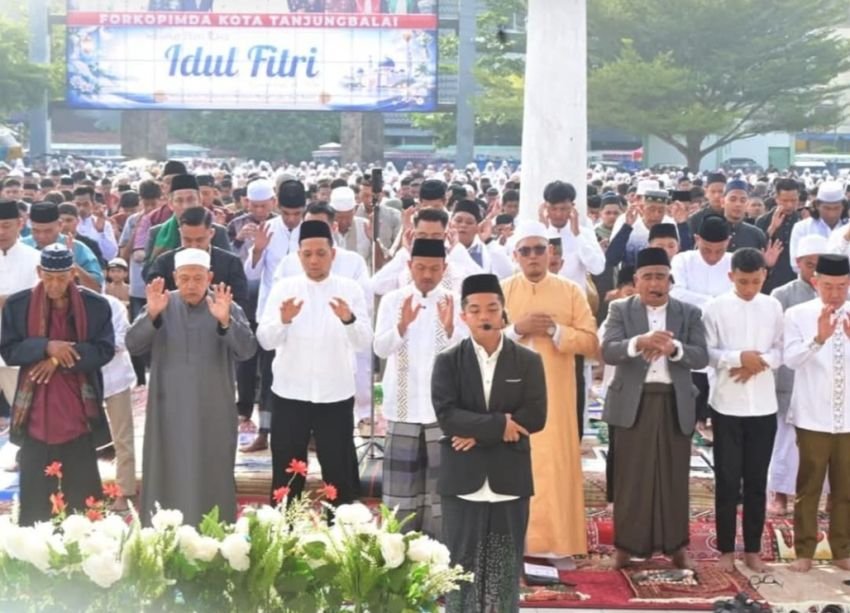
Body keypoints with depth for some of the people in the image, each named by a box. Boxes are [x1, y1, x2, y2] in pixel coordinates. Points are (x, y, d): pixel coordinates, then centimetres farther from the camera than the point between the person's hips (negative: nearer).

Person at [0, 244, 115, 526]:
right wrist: (46, 346, -19)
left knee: (83, 496, 9)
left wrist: (59, 359, -15)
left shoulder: (96, 305, -3)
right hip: (35, 416, 0)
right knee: (35, 498, 7)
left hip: (79, 415, 0)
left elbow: (105, 350, -5)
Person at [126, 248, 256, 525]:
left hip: (213, 411, -1)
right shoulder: (161, 304, 1)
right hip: (169, 409, 1)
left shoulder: (228, 307, -2)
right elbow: (133, 345, -8)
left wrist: (225, 321, -32)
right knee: (168, 478, 6)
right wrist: (151, 315, -25)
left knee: (213, 479, 6)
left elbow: (247, 350, -15)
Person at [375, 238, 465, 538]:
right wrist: (402, 325, -30)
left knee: (441, 483, 6)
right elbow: (381, 349, -11)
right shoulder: (393, 300, 1)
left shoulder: (455, 302, -1)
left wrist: (450, 328, -30)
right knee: (402, 483, 7)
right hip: (404, 407, 1)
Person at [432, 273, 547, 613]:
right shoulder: (448, 361, 1)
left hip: (510, 480, 1)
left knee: (506, 570, 7)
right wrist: (499, 424, -16)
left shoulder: (528, 361, 3)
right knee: (461, 567, 6)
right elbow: (446, 415, -11)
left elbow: (535, 417, -8)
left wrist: (478, 432, -13)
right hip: (462, 480, 0)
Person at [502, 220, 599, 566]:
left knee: (557, 464, 0)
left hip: (556, 395, 0)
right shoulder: (500, 291, 5)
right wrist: (517, 329, -14)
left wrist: (556, 330, -14)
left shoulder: (571, 291, 5)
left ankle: (559, 543, 6)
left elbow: (590, 342, 0)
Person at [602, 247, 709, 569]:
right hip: (632, 402, -1)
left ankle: (677, 544, 17)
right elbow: (608, 352, -11)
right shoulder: (620, 310, 2)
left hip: (675, 403, 1)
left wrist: (673, 348, -25)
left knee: (674, 476, 7)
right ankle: (627, 544, 12)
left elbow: (701, 357, -5)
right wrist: (640, 342, -30)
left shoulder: (689, 313, 6)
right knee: (630, 477, 3)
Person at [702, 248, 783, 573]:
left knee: (757, 480, 9)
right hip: (727, 406, -2)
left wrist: (760, 362, -14)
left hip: (763, 406, 2)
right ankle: (726, 548, 15)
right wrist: (740, 357, -19)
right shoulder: (715, 308, -4)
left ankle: (753, 548, 19)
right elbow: (706, 353, -7)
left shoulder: (773, 307, 3)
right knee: (727, 479, 5)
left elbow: (782, 351, 3)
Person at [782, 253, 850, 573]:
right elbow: (791, 359, -15)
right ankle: (804, 551, 14)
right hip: (813, 417, -2)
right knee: (809, 487, 5)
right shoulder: (799, 314, -3)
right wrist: (819, 338, -30)